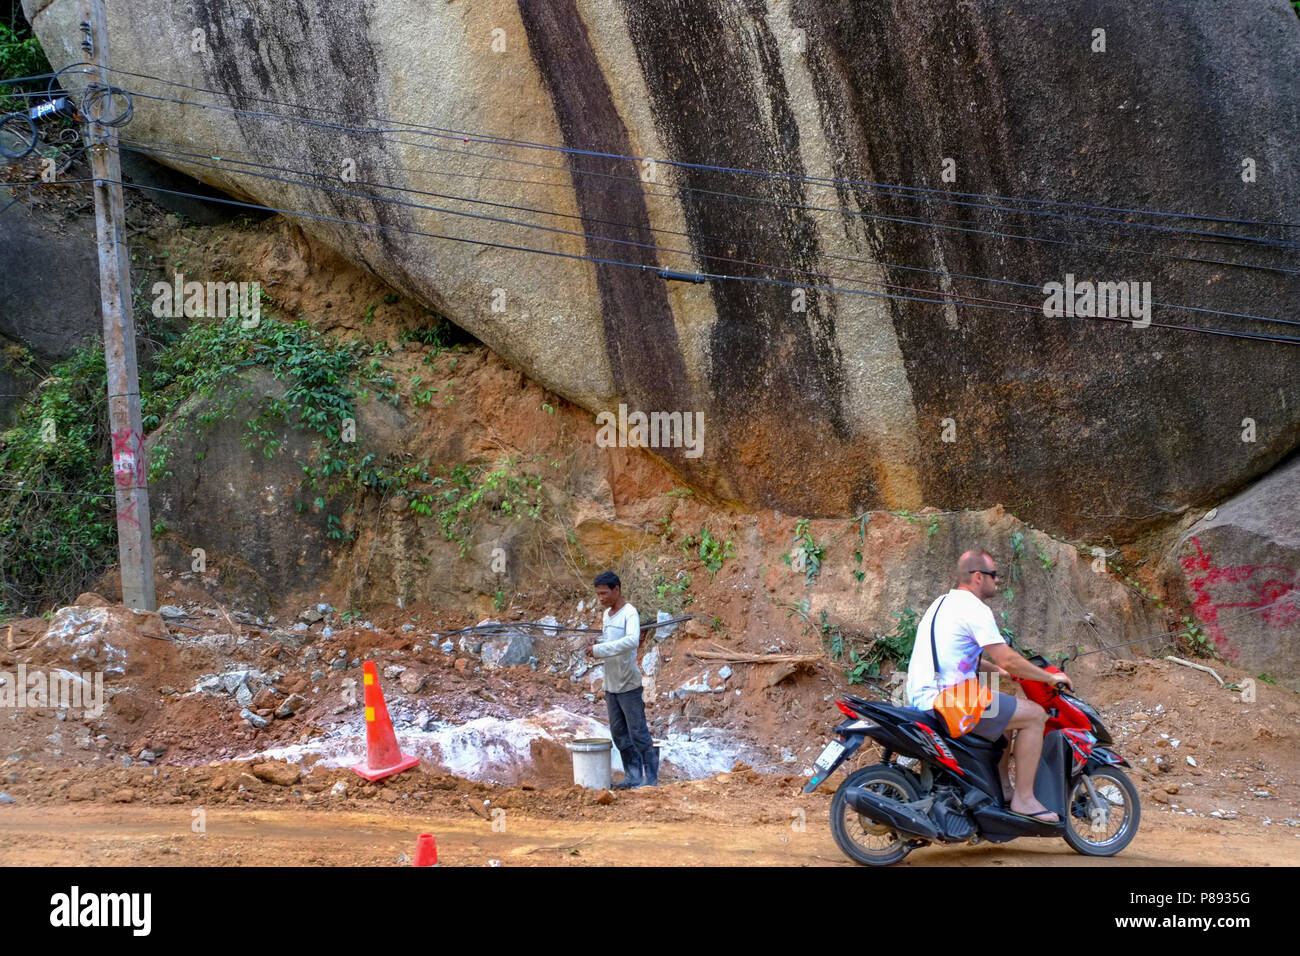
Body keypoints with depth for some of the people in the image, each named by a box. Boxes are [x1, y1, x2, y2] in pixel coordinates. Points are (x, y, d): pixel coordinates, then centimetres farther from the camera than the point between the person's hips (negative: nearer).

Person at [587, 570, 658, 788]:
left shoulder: (630, 613, -14)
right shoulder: (607, 614, 11)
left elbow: (632, 641, -31)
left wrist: (599, 650, -27)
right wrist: (595, 644, -1)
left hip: (628, 686, -8)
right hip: (611, 686, 8)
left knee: (638, 733, -4)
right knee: (619, 733, 11)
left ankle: (651, 777, 2)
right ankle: (633, 776, 18)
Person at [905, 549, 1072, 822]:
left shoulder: (942, 604, 19)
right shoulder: (975, 610, -12)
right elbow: (1008, 660, -14)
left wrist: (996, 669, 30)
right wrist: (1050, 677, -2)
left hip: (921, 697, 10)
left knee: (1006, 716, 29)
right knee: (1035, 715, -6)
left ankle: (1002, 787, 29)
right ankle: (1023, 798, -5)